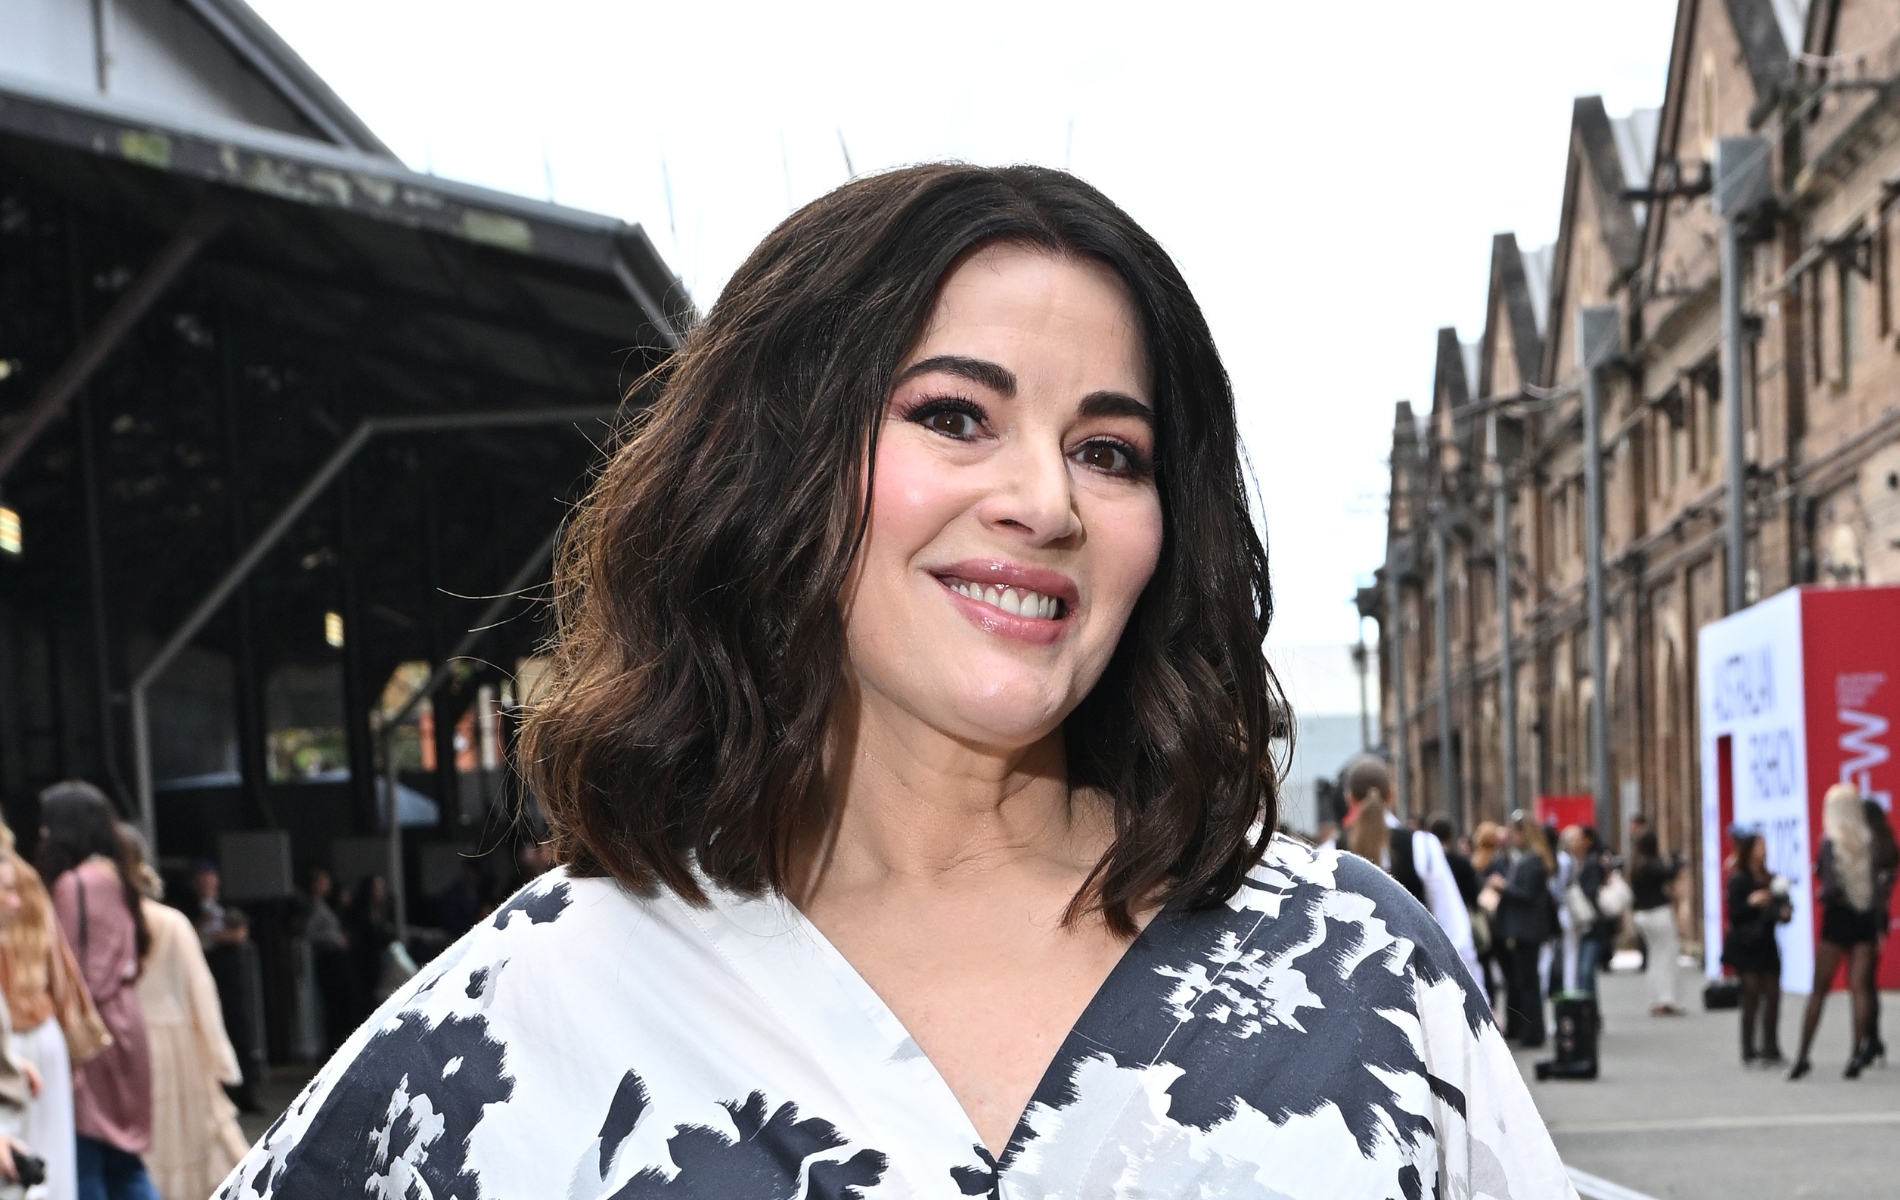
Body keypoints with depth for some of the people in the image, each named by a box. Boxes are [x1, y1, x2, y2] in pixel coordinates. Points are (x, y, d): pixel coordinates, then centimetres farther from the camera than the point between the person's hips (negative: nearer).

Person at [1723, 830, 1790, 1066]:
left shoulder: (1771, 879, 8)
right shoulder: (1738, 880, -8)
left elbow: (1779, 909, 15)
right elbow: (1734, 916, -13)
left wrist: (1784, 913, -6)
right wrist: (1751, 903, -28)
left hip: (1766, 945, 5)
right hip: (1745, 947, -5)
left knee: (1773, 995, 1)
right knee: (1752, 995, -8)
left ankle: (1770, 1049, 7)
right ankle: (1749, 1051, -3)